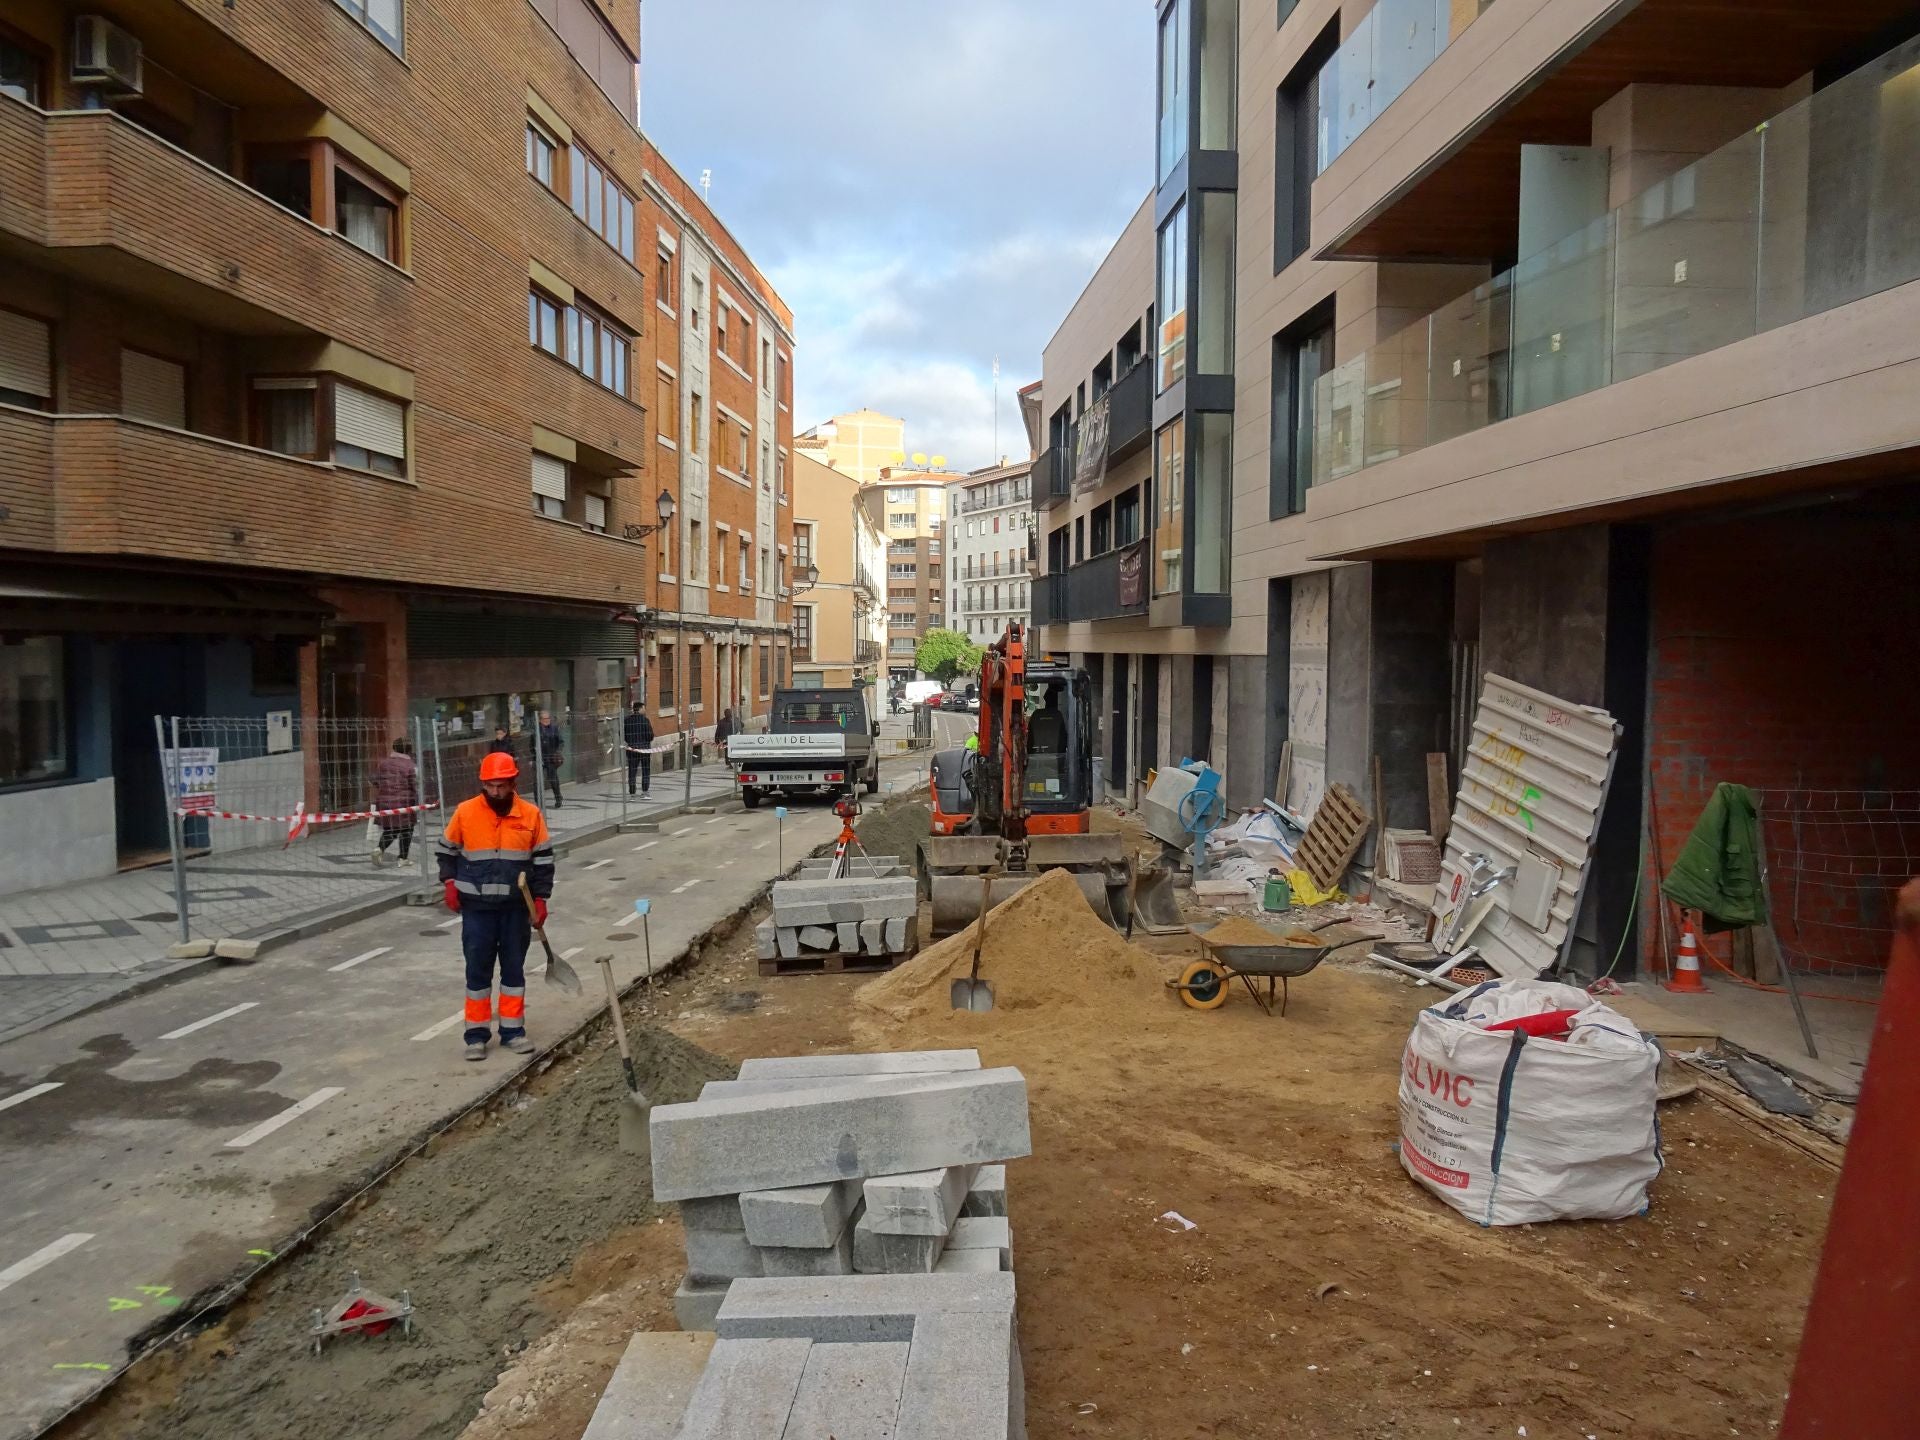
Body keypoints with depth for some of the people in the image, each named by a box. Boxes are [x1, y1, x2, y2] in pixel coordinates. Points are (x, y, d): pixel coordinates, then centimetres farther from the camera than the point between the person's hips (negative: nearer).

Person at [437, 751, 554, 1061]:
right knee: (478, 970, 5)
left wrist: (541, 898, 0)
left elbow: (543, 859, 3)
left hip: (516, 906, 1)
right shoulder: (465, 812, -5)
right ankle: (477, 1033, 15)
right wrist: (449, 883, -2)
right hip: (476, 907, -1)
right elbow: (447, 849, 9)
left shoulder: (531, 815, -4)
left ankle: (512, 1030, 21)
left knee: (514, 968, 10)